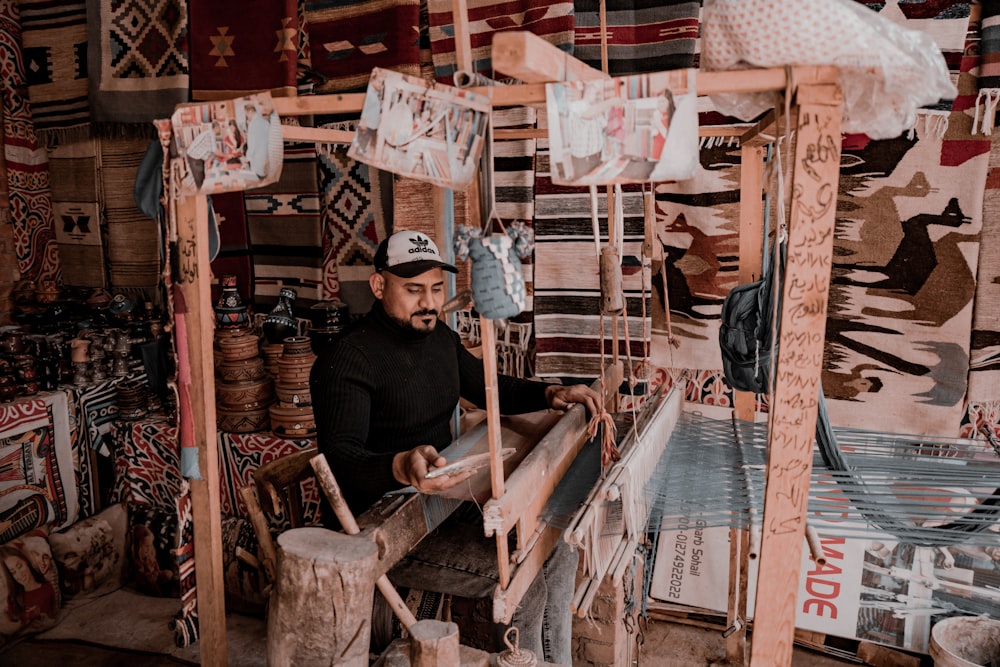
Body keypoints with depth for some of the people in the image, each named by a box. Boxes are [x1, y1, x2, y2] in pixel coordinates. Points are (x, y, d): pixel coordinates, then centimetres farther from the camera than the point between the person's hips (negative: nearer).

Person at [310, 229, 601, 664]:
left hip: (443, 497, 8)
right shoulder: (346, 358, -19)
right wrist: (401, 467, -51)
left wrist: (551, 394, 6)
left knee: (558, 548, 2)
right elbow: (339, 457, -30)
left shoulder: (439, 337, 8)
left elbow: (489, 388, 22)